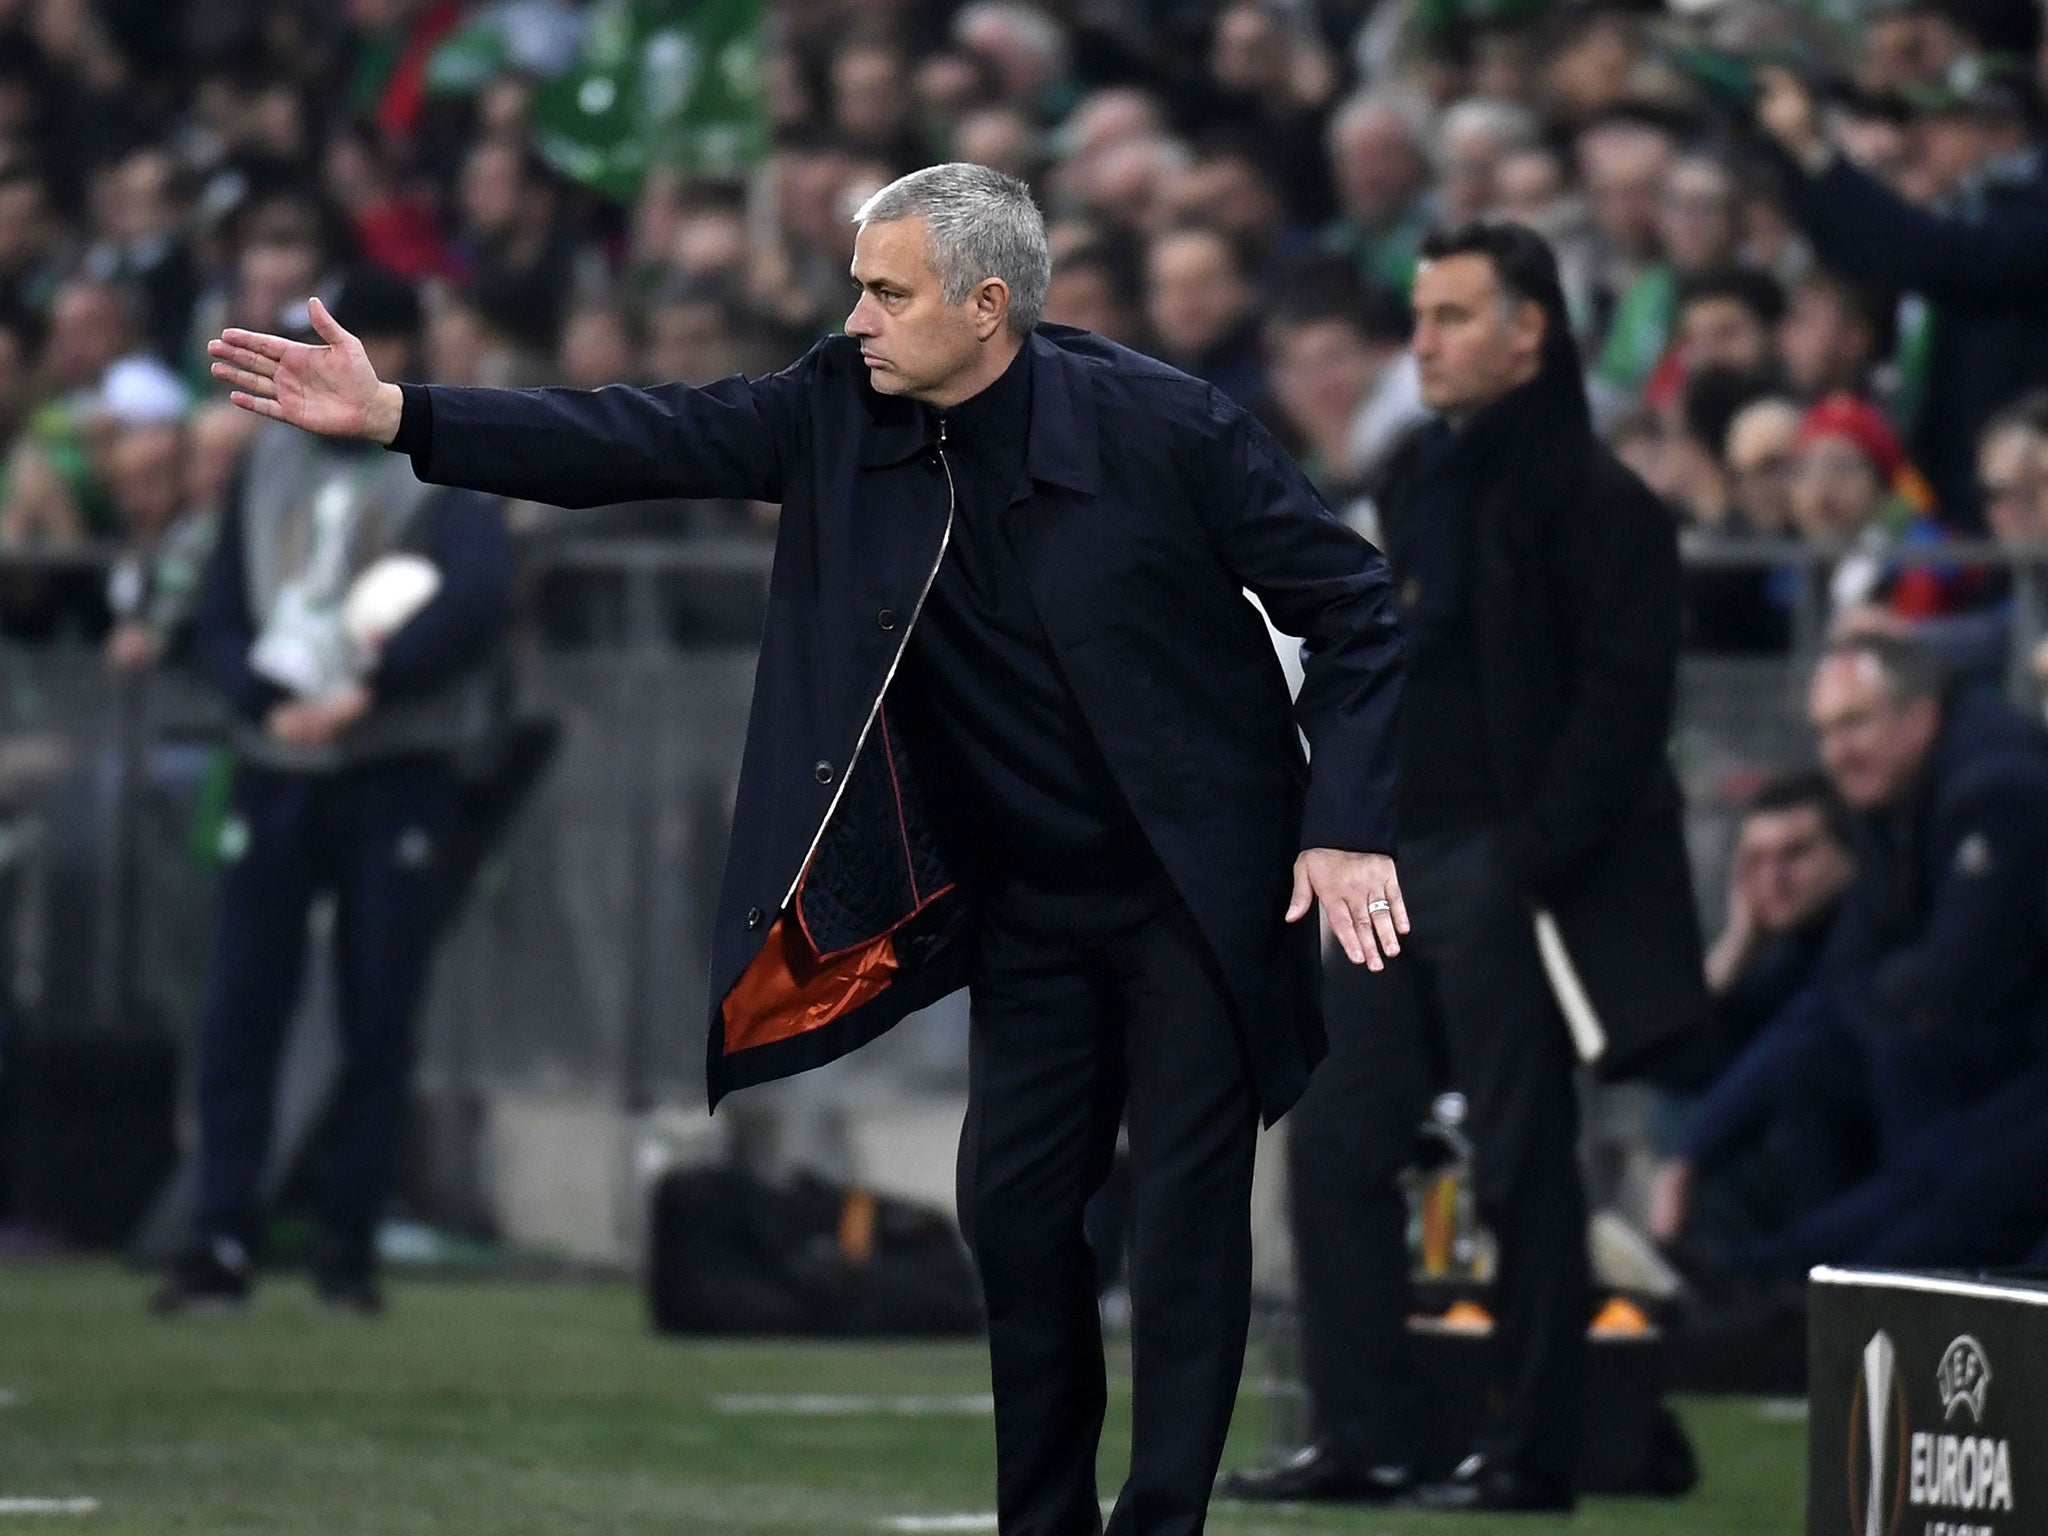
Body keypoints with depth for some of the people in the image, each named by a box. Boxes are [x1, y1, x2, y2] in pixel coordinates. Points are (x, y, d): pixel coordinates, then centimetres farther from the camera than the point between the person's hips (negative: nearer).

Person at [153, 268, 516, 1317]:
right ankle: (223, 1241, -1)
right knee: (238, 1013, -3)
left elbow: (479, 598, -15)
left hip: (396, 772, -3)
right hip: (274, 770, 3)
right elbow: (218, 612, 12)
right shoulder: (273, 458, 14)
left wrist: (367, 691, -20)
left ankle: (349, 1247, 6)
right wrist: (266, 699, -7)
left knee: (379, 1021, -2)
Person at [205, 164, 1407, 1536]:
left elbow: (1351, 604, -11)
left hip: (1195, 893, -5)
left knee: (1186, 1215, -4)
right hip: (1030, 900, 5)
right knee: (1015, 1203, 5)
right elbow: (650, 441, -10)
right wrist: (398, 416, -19)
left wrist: (1348, 829, -18)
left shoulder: (1165, 427, -18)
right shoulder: (844, 410, -5)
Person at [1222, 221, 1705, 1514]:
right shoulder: (1420, 485, 17)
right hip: (1400, 868, 9)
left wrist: (1536, 859, -19)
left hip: (1508, 875, -9)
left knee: (1524, 1164, -2)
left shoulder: (1592, 500, -9)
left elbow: (1623, 697, -15)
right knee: (1338, 1141, 5)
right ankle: (1365, 1440, 9)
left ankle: (1533, 1452, 4)